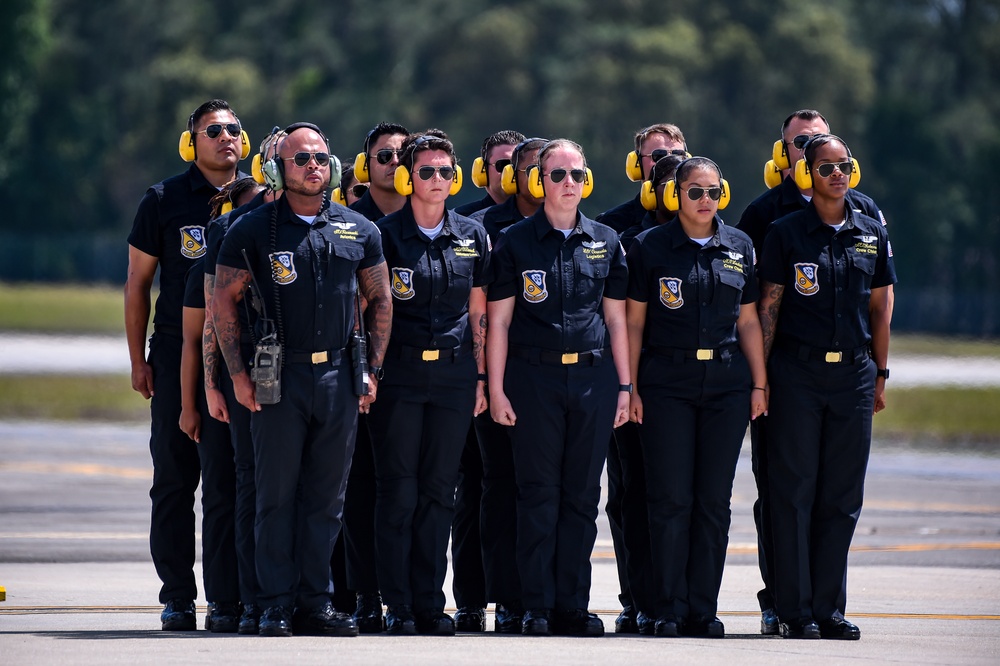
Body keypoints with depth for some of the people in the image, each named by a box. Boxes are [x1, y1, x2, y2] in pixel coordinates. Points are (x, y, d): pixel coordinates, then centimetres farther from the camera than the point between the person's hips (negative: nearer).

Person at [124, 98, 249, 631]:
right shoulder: (164, 200, 4)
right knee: (175, 478, -1)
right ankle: (177, 597, 2)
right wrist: (138, 360, 1)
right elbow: (137, 282, 7)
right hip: (179, 355, -1)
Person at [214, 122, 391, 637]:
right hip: (278, 378, -3)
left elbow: (380, 301, 15)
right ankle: (276, 607, 3)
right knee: (277, 493, -1)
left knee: (326, 497, 5)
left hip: (339, 378, 3)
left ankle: (316, 603, 10)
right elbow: (224, 301, 1)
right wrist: (238, 373, -5)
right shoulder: (252, 231, 0)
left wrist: (372, 370, 7)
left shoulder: (358, 232, 9)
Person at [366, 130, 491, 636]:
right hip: (398, 373, -3)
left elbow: (479, 312, 13)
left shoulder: (472, 237, 9)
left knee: (439, 491, 5)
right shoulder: (385, 235, -1)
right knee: (398, 492, -2)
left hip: (453, 373, 3)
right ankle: (398, 607, 2)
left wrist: (481, 376, 9)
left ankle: (430, 603, 9)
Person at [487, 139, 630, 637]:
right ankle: (538, 608, 2)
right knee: (538, 493, -2)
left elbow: (616, 319, 14)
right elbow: (498, 321, 1)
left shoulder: (605, 242, 11)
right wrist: (496, 388, -5)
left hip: (593, 377, 3)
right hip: (534, 376, -2)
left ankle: (572, 605, 8)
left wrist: (624, 385, 8)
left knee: (582, 494, 4)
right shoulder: (515, 242, 3)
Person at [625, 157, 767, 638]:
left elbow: (748, 321, 13)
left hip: (726, 382, 3)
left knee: (714, 499, 3)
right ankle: (670, 611, 1)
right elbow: (633, 322, 1)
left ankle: (704, 610, 8)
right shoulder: (649, 247, 0)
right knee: (671, 498, -4)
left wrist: (759, 383, 7)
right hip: (667, 382, -3)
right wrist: (630, 387, -4)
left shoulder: (739, 247, 9)